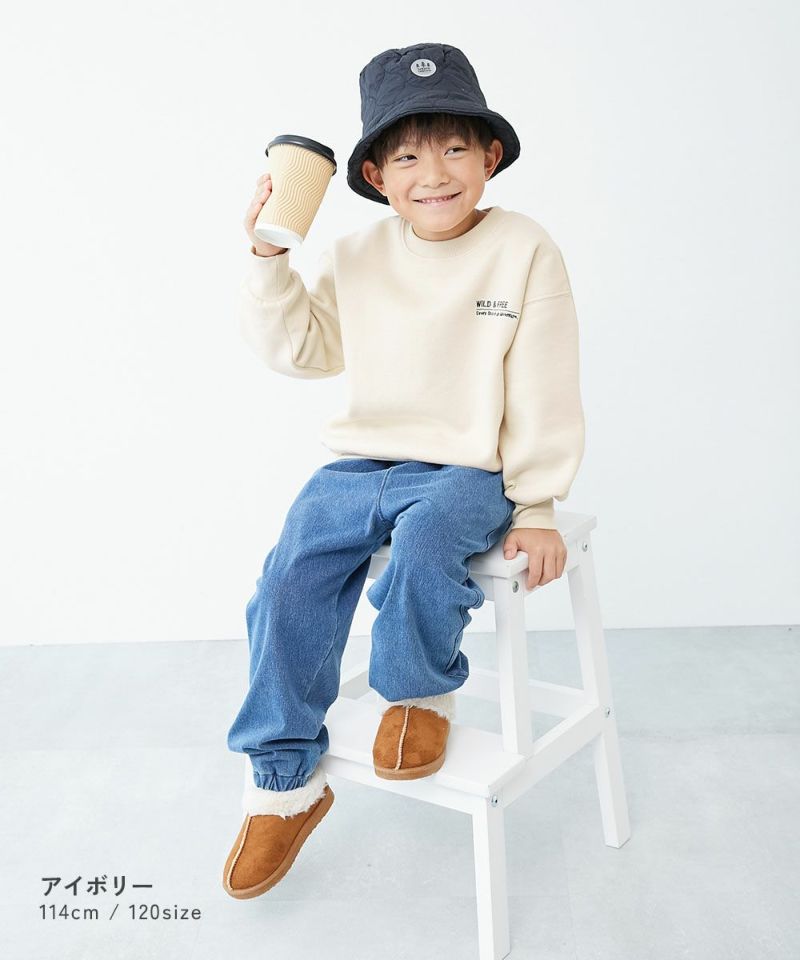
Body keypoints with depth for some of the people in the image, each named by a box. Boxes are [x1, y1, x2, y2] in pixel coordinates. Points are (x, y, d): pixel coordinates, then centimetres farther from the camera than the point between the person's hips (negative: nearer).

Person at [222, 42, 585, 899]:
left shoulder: (525, 250, -3)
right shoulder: (357, 257, 8)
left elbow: (543, 393, -4)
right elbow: (298, 348, 7)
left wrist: (535, 507, -6)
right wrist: (268, 259, -4)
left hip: (467, 472, -3)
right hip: (358, 463, 4)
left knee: (424, 545, -36)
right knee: (288, 585, -15)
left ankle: (419, 692, -2)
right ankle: (284, 781, 5)